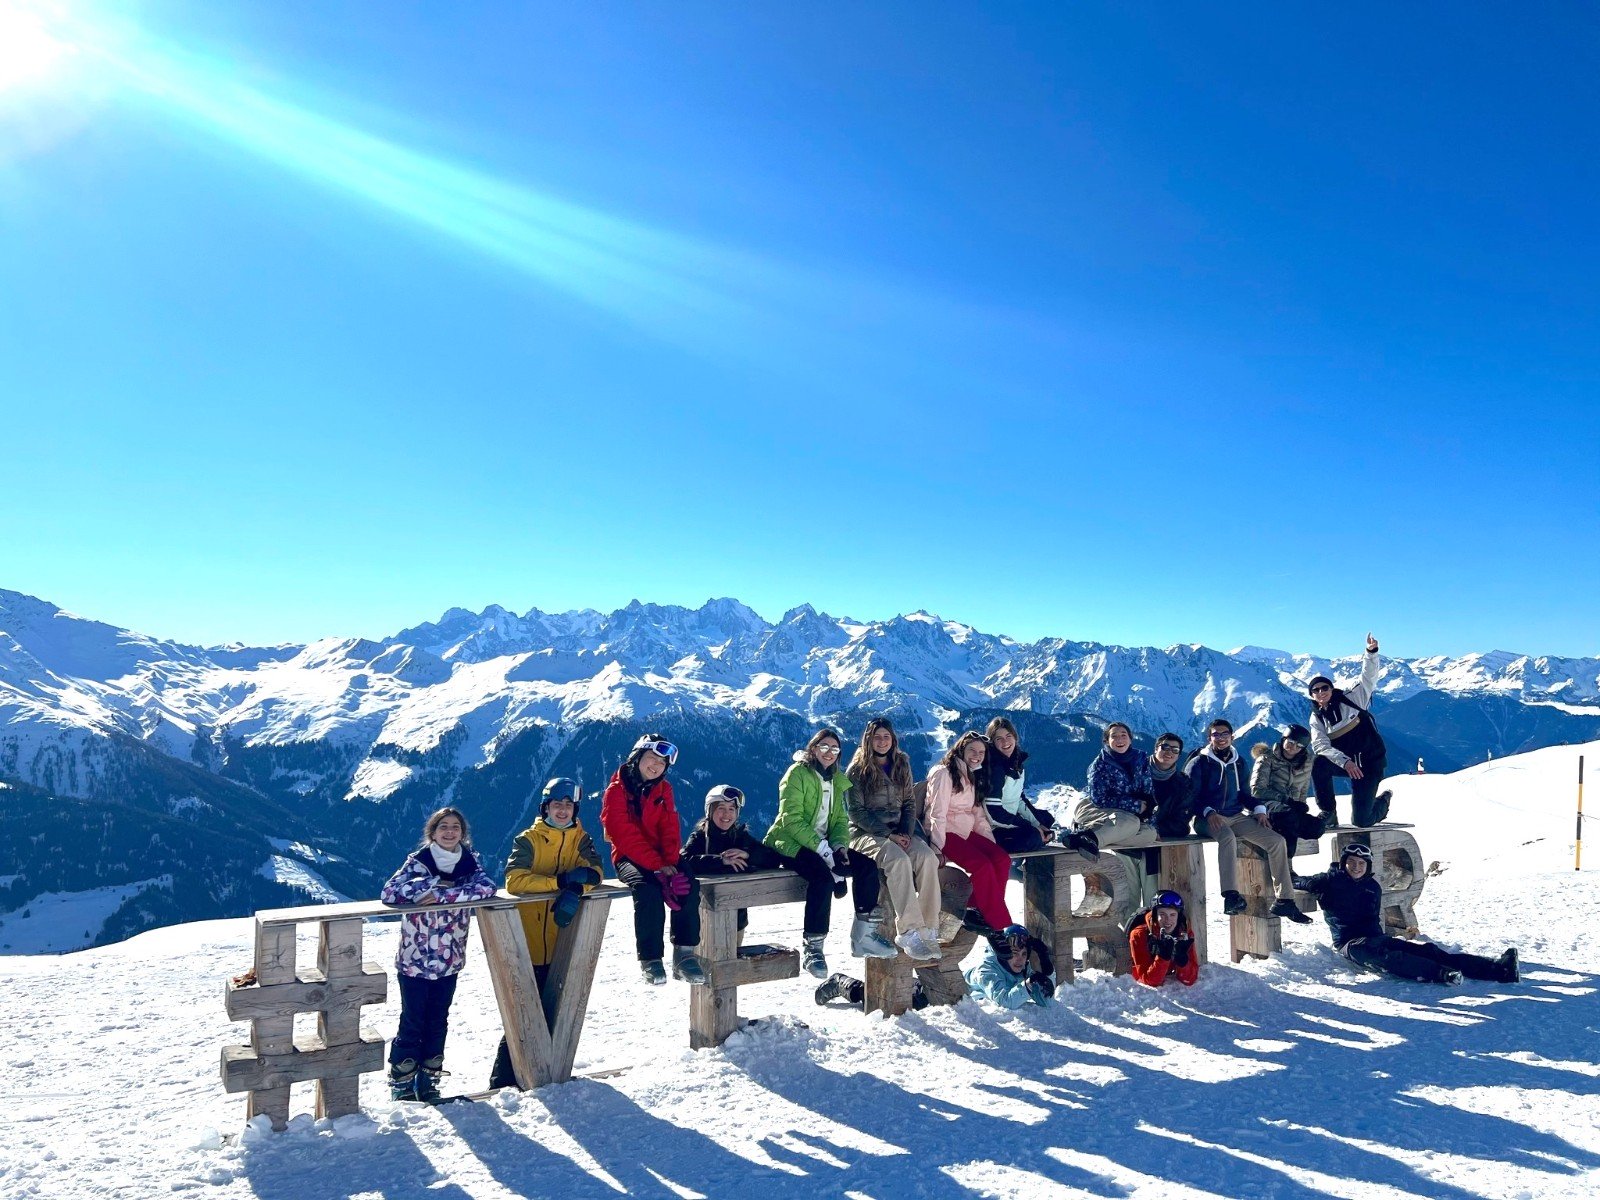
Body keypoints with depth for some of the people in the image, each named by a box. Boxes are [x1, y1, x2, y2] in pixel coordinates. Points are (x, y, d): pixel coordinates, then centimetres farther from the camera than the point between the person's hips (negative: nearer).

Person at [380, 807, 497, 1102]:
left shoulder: (468, 862, 1)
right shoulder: (418, 861, -7)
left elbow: (487, 887, -17)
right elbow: (389, 892, -20)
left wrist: (440, 895, -23)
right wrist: (435, 884, -24)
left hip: (449, 960, 3)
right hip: (414, 959, -3)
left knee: (438, 1022, 13)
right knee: (412, 1022, 4)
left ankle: (428, 1080, 26)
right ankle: (402, 1085, 17)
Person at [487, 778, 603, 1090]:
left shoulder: (581, 839, 7)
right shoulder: (528, 839, -4)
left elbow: (593, 871, -7)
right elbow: (514, 880, -18)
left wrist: (576, 889, -28)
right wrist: (560, 881, -26)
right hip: (529, 944, -4)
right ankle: (504, 1081, 10)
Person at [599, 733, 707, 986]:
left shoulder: (663, 789, 10)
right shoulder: (616, 790, -5)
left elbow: (670, 830, 3)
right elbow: (625, 835, -15)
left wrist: (670, 863, -16)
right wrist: (657, 865, -23)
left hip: (660, 858, 5)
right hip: (628, 858, -4)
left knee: (689, 885, -23)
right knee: (648, 890, -34)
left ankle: (684, 954, -18)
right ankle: (650, 959, -24)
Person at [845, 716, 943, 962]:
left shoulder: (902, 765, 14)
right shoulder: (857, 770, 0)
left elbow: (910, 803, 13)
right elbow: (856, 811, -6)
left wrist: (907, 833, -6)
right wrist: (888, 835, -16)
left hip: (899, 832, 4)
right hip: (866, 833, -4)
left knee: (927, 857, -27)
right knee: (898, 859, -35)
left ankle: (928, 929, -25)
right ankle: (908, 932, -36)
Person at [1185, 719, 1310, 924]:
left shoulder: (1238, 763, 18)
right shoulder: (1199, 762, 0)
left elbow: (1245, 793, 22)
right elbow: (1191, 797, -6)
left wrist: (1259, 808, 3)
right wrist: (1209, 812, -23)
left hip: (1236, 817, 6)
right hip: (1208, 820, -6)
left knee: (1276, 840, -11)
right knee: (1228, 837, -40)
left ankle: (1285, 900, -7)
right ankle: (1230, 896, -48)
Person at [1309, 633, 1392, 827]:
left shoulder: (1350, 697, -4)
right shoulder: (1317, 718, 0)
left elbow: (1368, 678, -13)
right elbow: (1321, 746, -12)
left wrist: (1371, 652, -29)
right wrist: (1344, 762, -27)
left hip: (1370, 761, -3)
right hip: (1344, 763, 3)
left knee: (1360, 821, -10)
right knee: (1319, 764, -32)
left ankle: (1382, 802, 28)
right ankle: (1328, 813, -12)